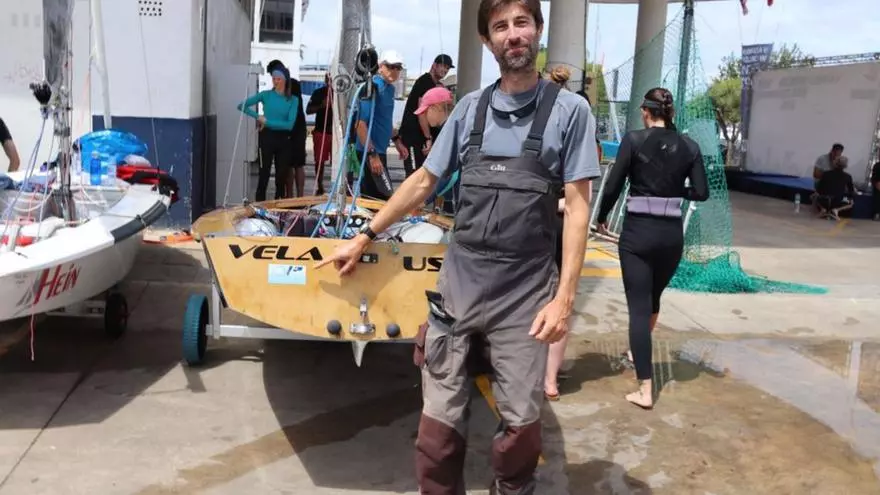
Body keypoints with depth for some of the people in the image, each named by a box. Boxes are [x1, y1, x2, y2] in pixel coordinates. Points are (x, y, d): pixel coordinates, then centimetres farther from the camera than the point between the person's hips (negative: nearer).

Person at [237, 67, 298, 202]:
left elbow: (290, 124, -11)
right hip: (267, 137, -2)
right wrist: (258, 117, -12)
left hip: (283, 139, 2)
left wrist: (267, 122, -13)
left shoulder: (292, 100, 1)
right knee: (264, 174, -3)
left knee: (281, 175, 9)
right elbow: (242, 106, -1)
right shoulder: (266, 95, 1)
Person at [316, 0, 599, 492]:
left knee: (522, 421, 5)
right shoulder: (470, 107, 8)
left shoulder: (569, 110, -1)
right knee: (440, 417, 7)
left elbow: (578, 206, -4)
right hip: (458, 283, 3)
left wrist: (564, 296, -11)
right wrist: (364, 238, 15)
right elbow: (423, 181, 15)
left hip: (525, 294, -2)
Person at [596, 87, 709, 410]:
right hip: (672, 234, 4)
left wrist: (601, 218, 10)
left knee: (639, 306, -1)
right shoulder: (689, 146, 2)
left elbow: (613, 186, -7)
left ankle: (645, 390, -3)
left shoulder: (634, 140, -7)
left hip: (637, 231, -4)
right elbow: (701, 192, 2)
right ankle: (639, 354, 48)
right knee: (653, 298, 24)